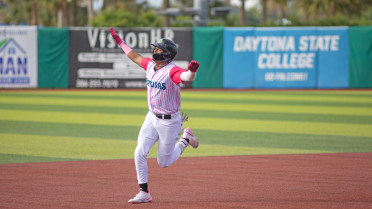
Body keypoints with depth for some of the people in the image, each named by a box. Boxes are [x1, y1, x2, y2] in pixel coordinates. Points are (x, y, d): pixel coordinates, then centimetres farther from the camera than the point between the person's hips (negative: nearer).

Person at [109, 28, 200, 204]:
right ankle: (144, 193, 3)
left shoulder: (172, 71, -23)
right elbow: (135, 56, 20)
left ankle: (185, 139, 31)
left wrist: (192, 71, -68)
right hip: (152, 117, 6)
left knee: (164, 162, 6)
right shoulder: (150, 64, 0)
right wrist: (120, 42, 28)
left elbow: (187, 77, -45)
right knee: (140, 153, -6)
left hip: (169, 121, -6)